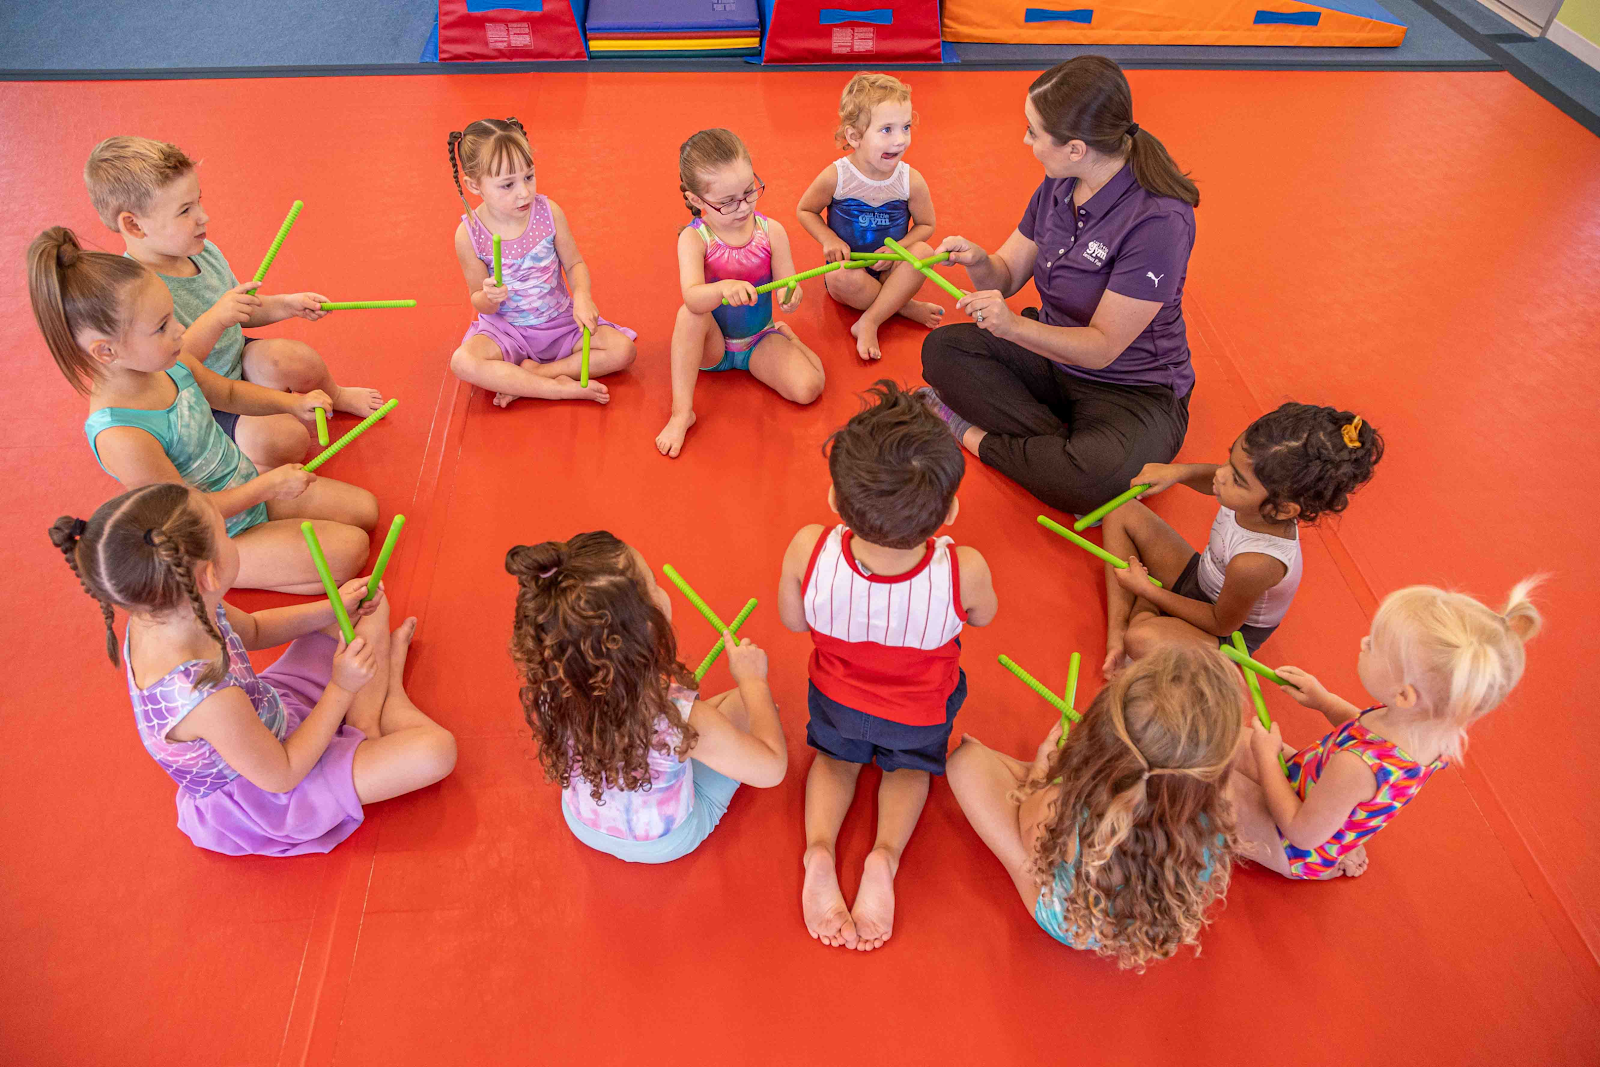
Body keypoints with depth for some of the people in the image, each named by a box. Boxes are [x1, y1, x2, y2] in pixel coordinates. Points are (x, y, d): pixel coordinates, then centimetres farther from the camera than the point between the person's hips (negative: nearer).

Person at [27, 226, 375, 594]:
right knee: (348, 550, -16)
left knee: (365, 509, 7)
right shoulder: (123, 437, -34)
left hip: (250, 485, 8)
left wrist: (291, 402, -3)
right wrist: (268, 485, -21)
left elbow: (227, 392, 12)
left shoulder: (169, 364, -10)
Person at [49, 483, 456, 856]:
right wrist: (340, 689, -21)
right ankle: (388, 702, 3)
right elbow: (281, 775, -26)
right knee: (435, 751, -25)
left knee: (371, 610, 10)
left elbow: (252, 629, 7)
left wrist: (332, 609, -5)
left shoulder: (161, 613, -16)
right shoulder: (205, 698, -43)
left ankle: (370, 724, 8)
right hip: (264, 798, -8)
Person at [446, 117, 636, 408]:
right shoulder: (469, 234, -14)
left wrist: (582, 295, -21)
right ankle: (561, 388, -28)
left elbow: (574, 263, 1)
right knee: (463, 362, -32)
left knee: (622, 349, -20)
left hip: (559, 321, 2)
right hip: (504, 327, -1)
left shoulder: (548, 212, -11)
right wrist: (489, 297, -29)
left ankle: (531, 373, -15)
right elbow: (480, 303, -4)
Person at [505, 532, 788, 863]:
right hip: (664, 843, -3)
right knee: (744, 701, 9)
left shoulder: (547, 684, -30)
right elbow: (771, 768, -26)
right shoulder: (678, 721, -42)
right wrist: (753, 680, -13)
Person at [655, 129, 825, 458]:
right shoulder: (693, 238, -19)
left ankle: (786, 334, 16)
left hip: (760, 341, 2)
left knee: (808, 388, -21)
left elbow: (787, 287, -9)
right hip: (711, 345, -2)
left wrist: (791, 296, -35)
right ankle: (681, 413, -27)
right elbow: (692, 297, -36)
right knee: (689, 313, -35)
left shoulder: (771, 231, -12)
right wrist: (723, 288, -58)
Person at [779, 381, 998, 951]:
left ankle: (819, 850, 5)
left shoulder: (808, 552, -38)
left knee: (836, 756, 31)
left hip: (837, 696, 1)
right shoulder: (963, 571, -39)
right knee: (910, 766, 31)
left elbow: (793, 621, -15)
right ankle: (885, 855, 5)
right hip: (922, 710, 0)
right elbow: (983, 617, -13)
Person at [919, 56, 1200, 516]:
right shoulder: (1059, 185, -4)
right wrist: (979, 262, -19)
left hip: (1134, 388, -7)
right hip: (1052, 353, 7)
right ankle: (1070, 443, -18)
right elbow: (1007, 276, 4)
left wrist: (1015, 326, -38)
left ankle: (976, 435, -13)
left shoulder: (1159, 221, -27)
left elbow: (1102, 347, -25)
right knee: (942, 349, -11)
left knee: (1103, 474, -38)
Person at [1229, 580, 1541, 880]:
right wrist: (1324, 700, 0)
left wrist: (1267, 756, -18)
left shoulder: (1356, 766, -44)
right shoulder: (1443, 731, -20)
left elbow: (1302, 834, -27)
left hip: (1292, 850, -7)